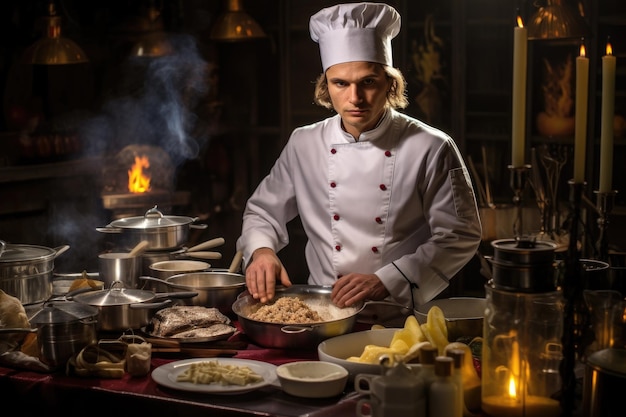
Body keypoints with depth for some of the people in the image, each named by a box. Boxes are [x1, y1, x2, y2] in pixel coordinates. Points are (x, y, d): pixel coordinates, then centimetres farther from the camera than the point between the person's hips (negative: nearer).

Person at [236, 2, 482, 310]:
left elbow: (459, 237, -5)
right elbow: (262, 212, 18)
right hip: (320, 309, 3)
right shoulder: (303, 144, 7)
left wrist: (385, 282, -16)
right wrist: (261, 250, -5)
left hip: (400, 317, -3)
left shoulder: (431, 150, -5)